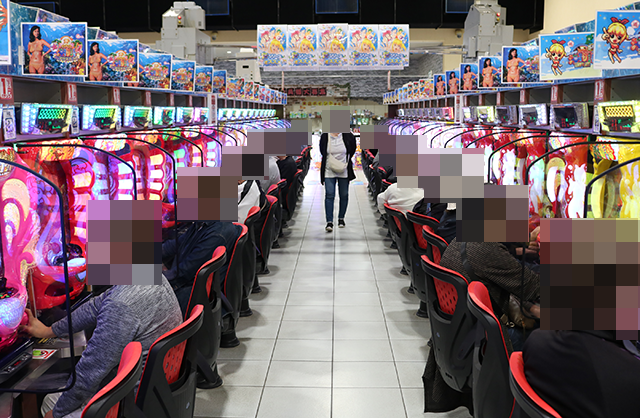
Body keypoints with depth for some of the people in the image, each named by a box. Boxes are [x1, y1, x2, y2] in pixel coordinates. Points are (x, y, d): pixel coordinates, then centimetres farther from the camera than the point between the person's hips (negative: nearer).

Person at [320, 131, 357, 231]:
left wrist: (347, 161, 6)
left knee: (344, 195, 10)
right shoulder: (324, 137, -4)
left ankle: (341, 218, 28)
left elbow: (352, 149, 10)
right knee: (329, 195, -9)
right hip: (329, 171, -1)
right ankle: (329, 222, -9)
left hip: (344, 171, 1)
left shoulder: (348, 136, -6)